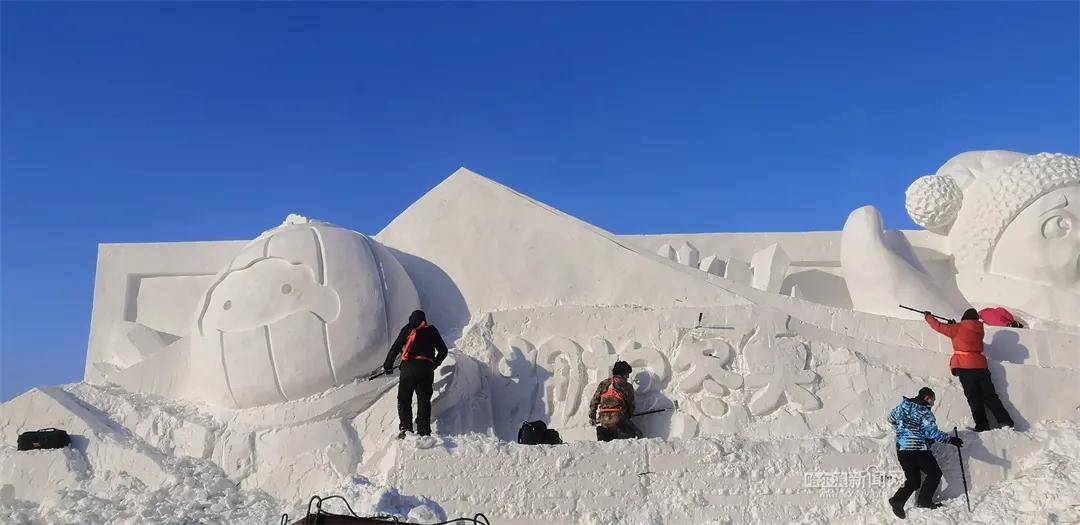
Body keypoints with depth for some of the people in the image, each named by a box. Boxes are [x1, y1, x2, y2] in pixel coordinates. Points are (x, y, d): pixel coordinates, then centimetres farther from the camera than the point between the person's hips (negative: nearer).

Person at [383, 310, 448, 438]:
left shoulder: (408, 329, 12)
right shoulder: (432, 330, 20)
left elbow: (395, 348, 8)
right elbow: (443, 351, 23)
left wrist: (388, 366, 18)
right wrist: (433, 365, 37)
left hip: (409, 367, -2)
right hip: (427, 369, 3)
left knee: (404, 399, 3)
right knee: (424, 401, 6)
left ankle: (406, 428, -11)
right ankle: (424, 432, -1)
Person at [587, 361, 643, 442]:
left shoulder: (603, 384, 15)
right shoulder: (627, 386, 4)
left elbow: (594, 401, 16)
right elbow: (631, 405, 10)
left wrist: (592, 417, 26)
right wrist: (628, 416, 29)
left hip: (604, 420, 5)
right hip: (618, 419, -5)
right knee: (637, 434, 7)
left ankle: (604, 433, -5)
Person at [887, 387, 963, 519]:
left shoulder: (903, 405, 10)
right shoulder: (925, 413, -9)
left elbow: (891, 418, 23)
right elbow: (933, 432, -16)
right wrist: (951, 440, -12)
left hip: (901, 449, 7)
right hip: (919, 449, -7)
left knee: (913, 481, 13)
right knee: (935, 473, 14)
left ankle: (898, 500, -6)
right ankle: (924, 500, 6)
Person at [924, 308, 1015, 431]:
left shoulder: (958, 328, -6)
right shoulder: (979, 330, 9)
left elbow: (939, 326, 2)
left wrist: (928, 316, 17)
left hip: (965, 368, -5)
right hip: (981, 366, 5)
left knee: (974, 398, 0)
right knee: (990, 396, 11)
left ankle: (982, 426, 0)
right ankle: (1006, 421, 6)